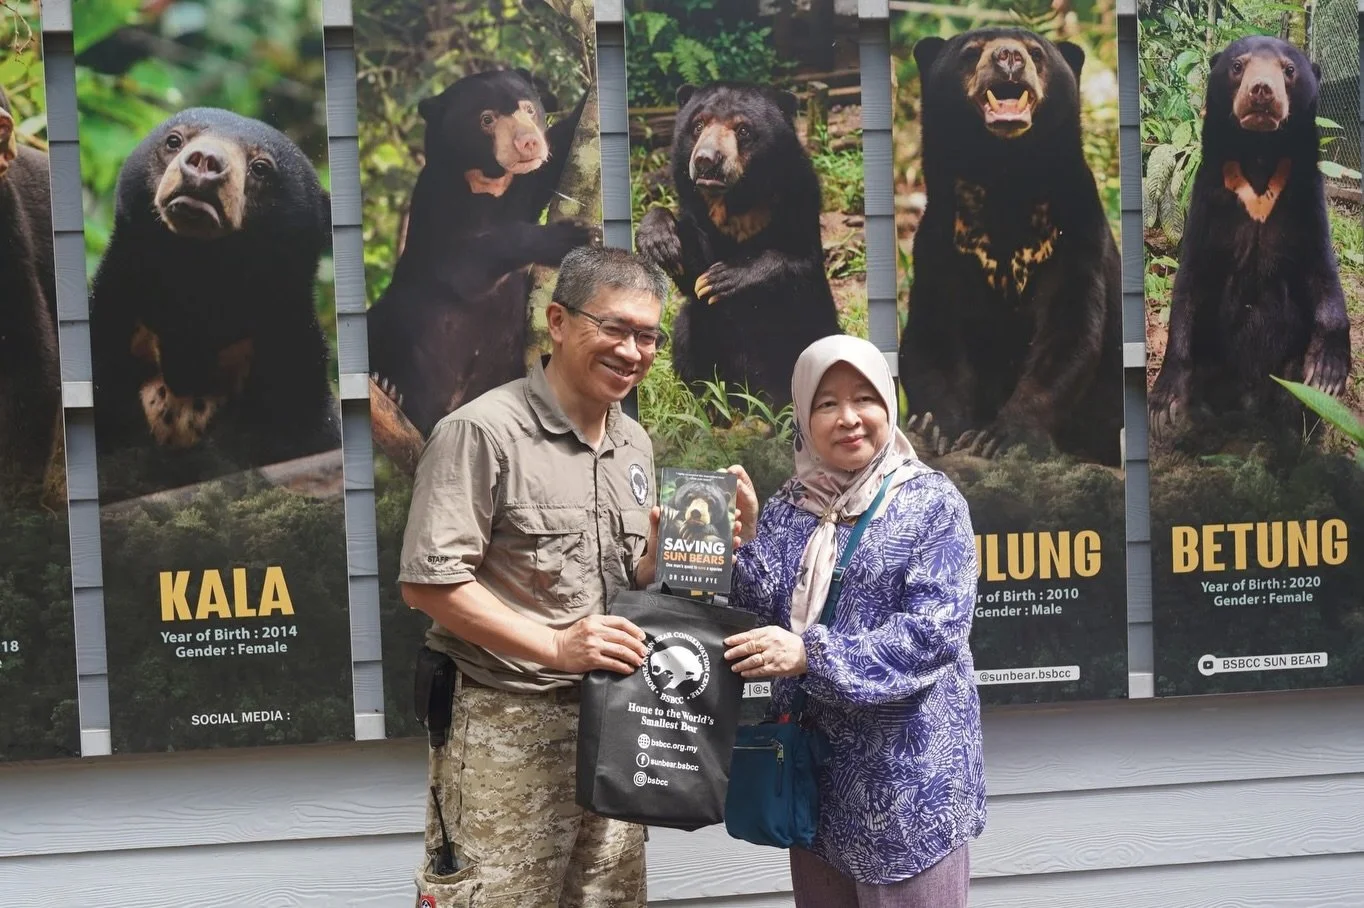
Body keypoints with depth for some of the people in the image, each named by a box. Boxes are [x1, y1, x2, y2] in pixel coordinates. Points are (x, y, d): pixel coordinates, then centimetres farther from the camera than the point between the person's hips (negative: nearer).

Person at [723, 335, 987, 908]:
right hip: (813, 768, 4)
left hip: (910, 773, -4)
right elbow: (760, 620, 1)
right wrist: (744, 535, -12)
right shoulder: (786, 510, 8)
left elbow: (935, 629, -16)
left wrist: (811, 654, -23)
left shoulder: (931, 502, -5)